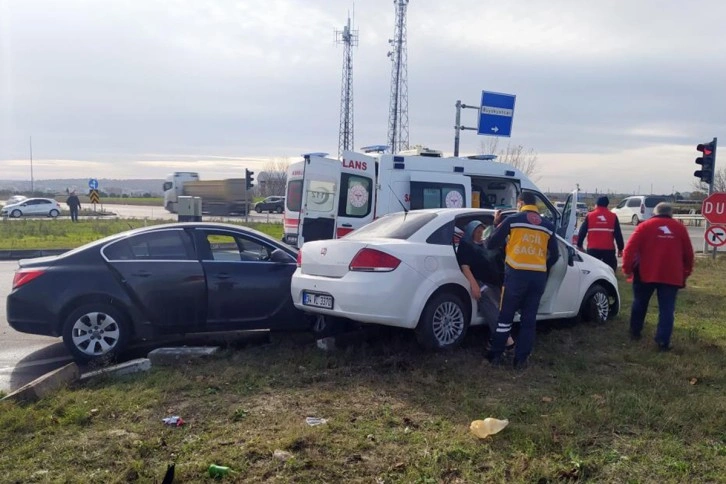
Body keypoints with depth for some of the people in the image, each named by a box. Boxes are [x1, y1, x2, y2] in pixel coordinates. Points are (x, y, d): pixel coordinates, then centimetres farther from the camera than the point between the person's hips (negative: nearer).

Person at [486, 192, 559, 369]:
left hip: (517, 274, -3)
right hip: (538, 277, 3)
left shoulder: (513, 220, 1)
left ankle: (496, 355, 16)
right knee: (529, 319, 11)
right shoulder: (548, 226, 12)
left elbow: (491, 244, 4)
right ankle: (521, 359, 14)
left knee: (505, 316, 9)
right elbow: (554, 256, 18)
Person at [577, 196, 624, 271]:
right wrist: (620, 248, 12)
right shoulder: (613, 216, 3)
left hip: (593, 249, 0)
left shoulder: (589, 216, 2)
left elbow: (582, 233, 4)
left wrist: (579, 246, 15)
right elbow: (618, 234, 5)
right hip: (609, 250, 0)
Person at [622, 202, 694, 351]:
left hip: (646, 274, -1)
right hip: (671, 276, 1)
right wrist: (685, 274, 23)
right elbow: (688, 254, 13)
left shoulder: (645, 226, 2)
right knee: (667, 309, 2)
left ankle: (635, 332, 28)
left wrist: (627, 269, 1)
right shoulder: (680, 228, 9)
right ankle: (663, 342, -5)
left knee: (640, 304, 18)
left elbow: (630, 249, -7)